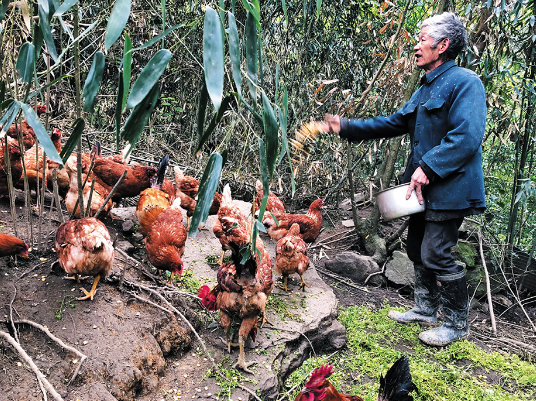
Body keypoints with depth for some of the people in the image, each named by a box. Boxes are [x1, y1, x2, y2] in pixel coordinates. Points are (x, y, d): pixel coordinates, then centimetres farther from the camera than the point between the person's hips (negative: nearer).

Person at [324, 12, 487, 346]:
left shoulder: (465, 82, -14)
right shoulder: (427, 87, 16)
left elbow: (466, 137, -24)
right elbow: (395, 122, 19)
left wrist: (428, 168, -24)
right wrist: (347, 127, 13)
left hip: (449, 189, -9)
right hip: (425, 187, 9)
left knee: (436, 254, -6)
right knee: (418, 248, 16)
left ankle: (457, 324, 13)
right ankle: (426, 309, 34)